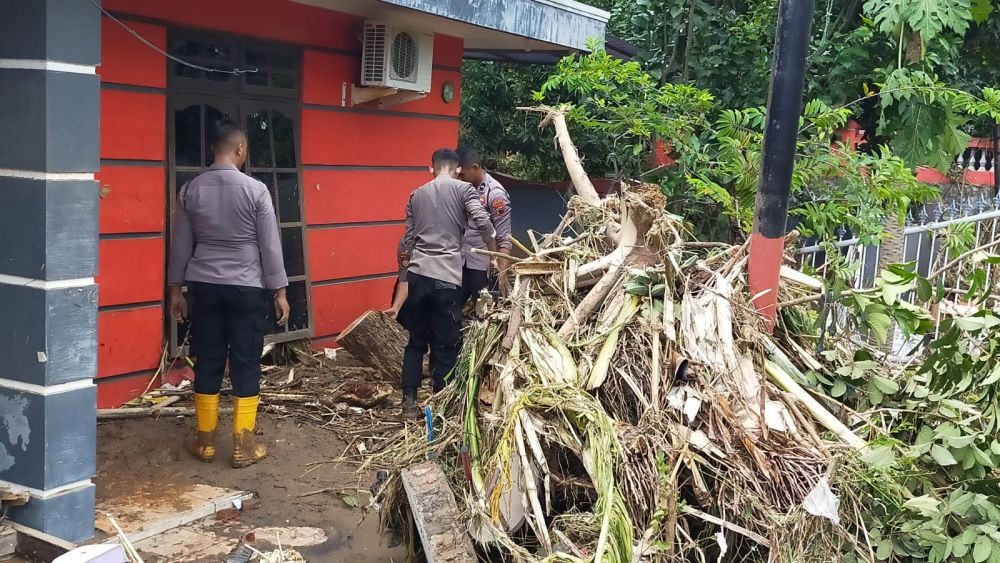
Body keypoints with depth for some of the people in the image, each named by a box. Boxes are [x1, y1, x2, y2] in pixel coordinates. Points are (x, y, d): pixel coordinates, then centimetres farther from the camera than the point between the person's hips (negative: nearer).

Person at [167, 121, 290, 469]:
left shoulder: (190, 190, 2)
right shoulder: (256, 190, -9)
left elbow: (180, 245, 7)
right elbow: (270, 245, -7)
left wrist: (176, 289, 15)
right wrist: (280, 291, 0)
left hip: (204, 286, 4)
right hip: (247, 288, -3)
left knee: (207, 362, 10)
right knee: (245, 365, 3)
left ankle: (204, 442, 18)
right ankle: (243, 446, 7)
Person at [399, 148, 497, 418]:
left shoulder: (416, 195, 15)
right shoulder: (464, 189, 2)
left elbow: (408, 238, 18)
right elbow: (483, 223, -11)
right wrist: (494, 254, 5)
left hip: (417, 275, 4)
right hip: (446, 277, -4)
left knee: (416, 341, 14)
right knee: (446, 345, 5)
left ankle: (409, 402, 15)